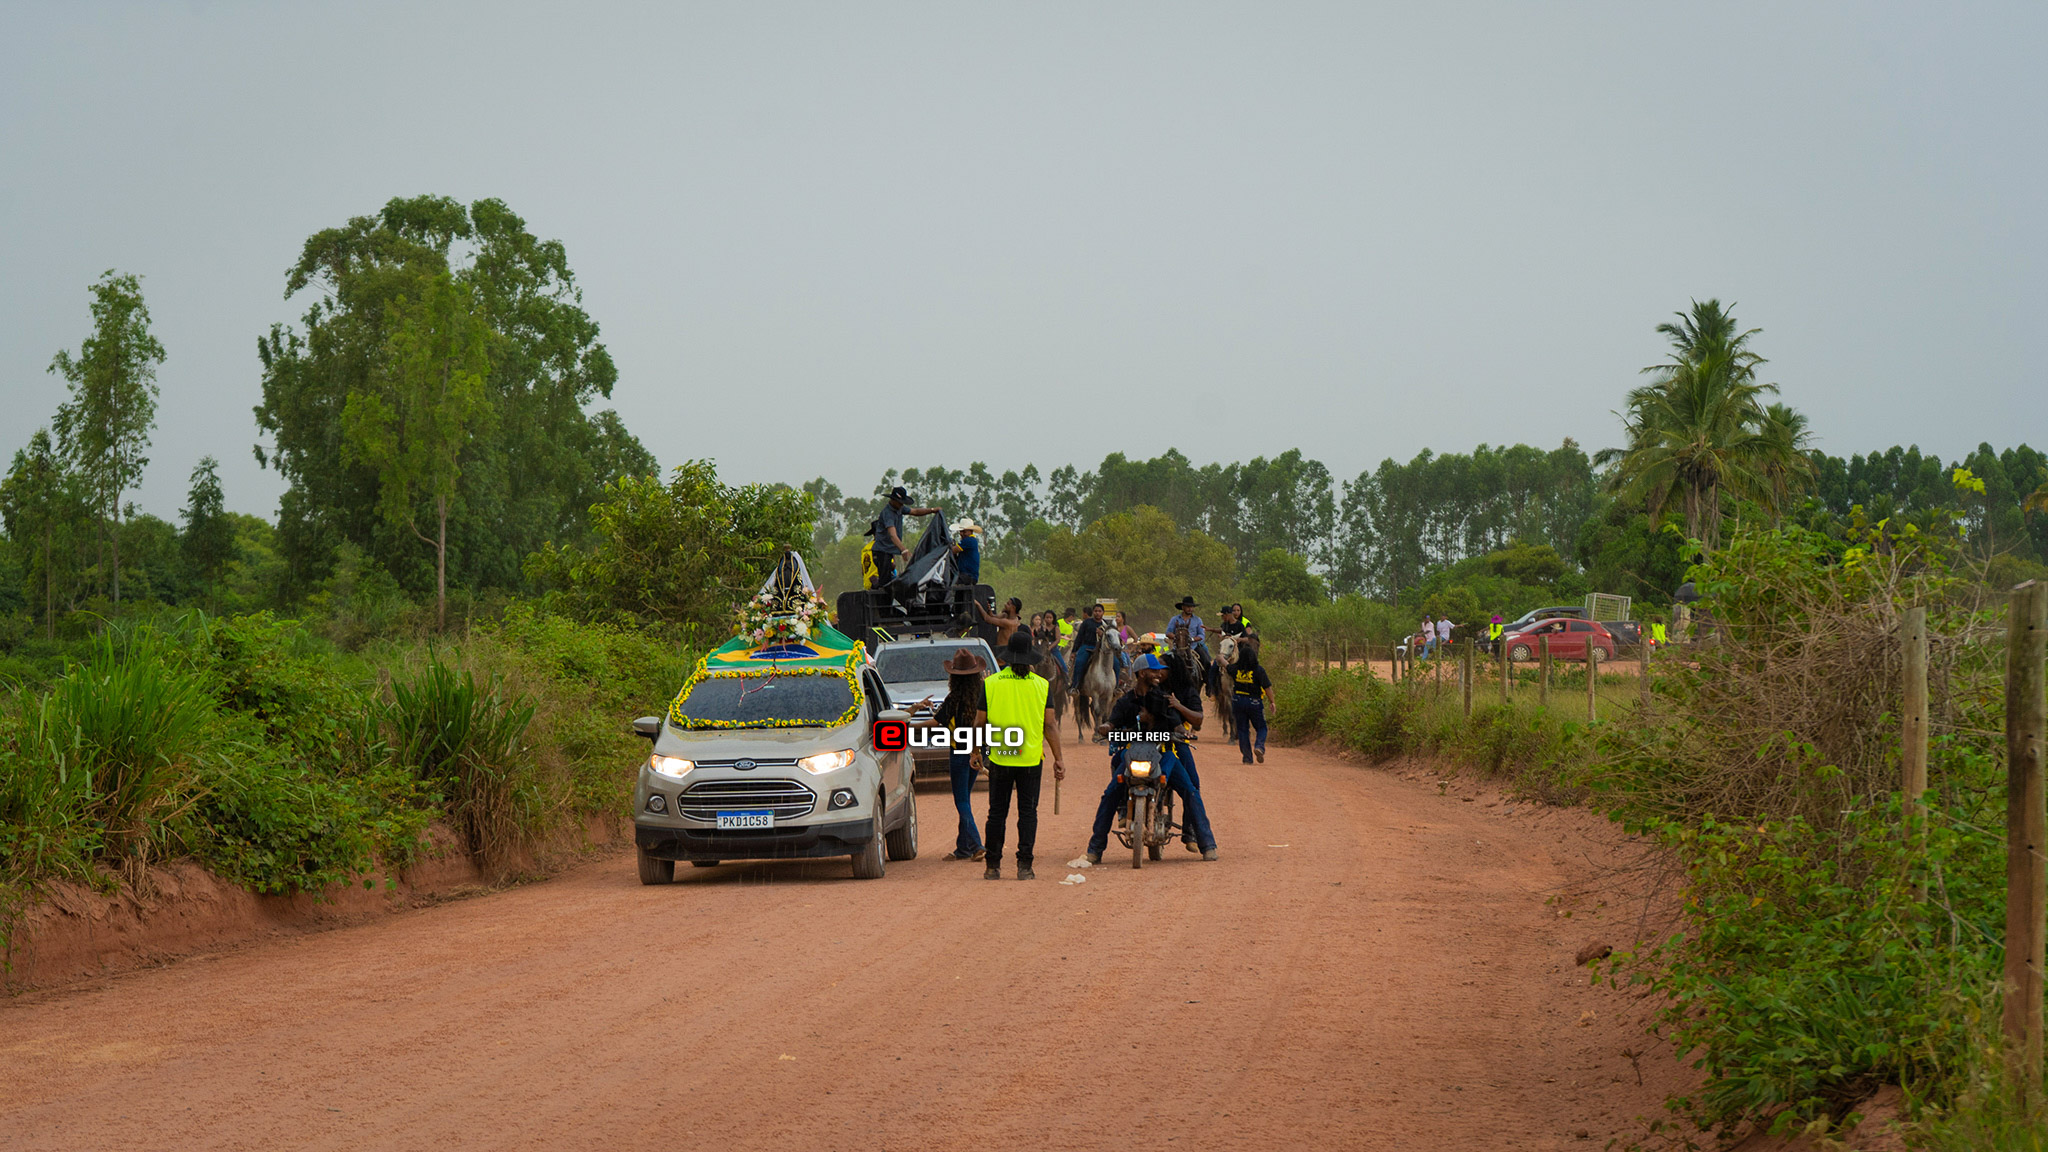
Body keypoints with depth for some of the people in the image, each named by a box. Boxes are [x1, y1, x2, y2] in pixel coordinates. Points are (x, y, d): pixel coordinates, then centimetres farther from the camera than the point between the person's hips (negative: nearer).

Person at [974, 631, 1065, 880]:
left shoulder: (990, 684, -1)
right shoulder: (1042, 685, -1)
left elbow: (980, 722, 2)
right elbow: (1050, 725, -1)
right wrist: (1058, 758, 5)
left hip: (999, 758, 0)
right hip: (1031, 757, 0)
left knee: (997, 812, 8)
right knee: (1027, 812, 6)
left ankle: (993, 866, 9)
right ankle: (1024, 865, 0)